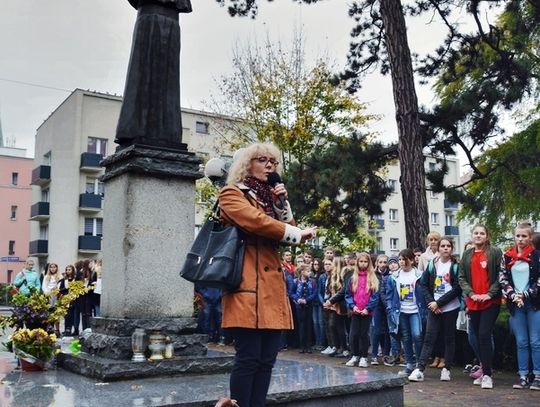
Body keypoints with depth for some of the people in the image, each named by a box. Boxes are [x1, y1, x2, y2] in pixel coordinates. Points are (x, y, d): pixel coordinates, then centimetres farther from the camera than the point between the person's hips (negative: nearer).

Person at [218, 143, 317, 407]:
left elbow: (287, 237, 17)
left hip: (272, 285, 8)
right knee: (248, 358, -9)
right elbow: (257, 221, -15)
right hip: (248, 286, -8)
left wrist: (281, 203, 5)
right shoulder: (232, 194, 2)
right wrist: (299, 234, -8)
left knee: (267, 359, 6)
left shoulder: (268, 197, 24)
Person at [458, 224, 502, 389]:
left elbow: (500, 276, -5)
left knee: (484, 336, -11)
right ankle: (484, 372, 18)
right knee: (478, 337, 8)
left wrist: (490, 294, -13)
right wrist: (471, 294, -6)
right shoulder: (466, 255, 12)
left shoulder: (495, 252, 0)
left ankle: (487, 374, -6)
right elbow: (461, 278, 8)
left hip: (491, 302, -4)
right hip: (473, 302, 5)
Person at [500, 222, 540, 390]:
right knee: (521, 342, 8)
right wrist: (513, 297, -9)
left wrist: (524, 295, -11)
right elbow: (503, 279, 4)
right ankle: (523, 376, 13)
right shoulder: (507, 257, 7)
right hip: (515, 305, 3)